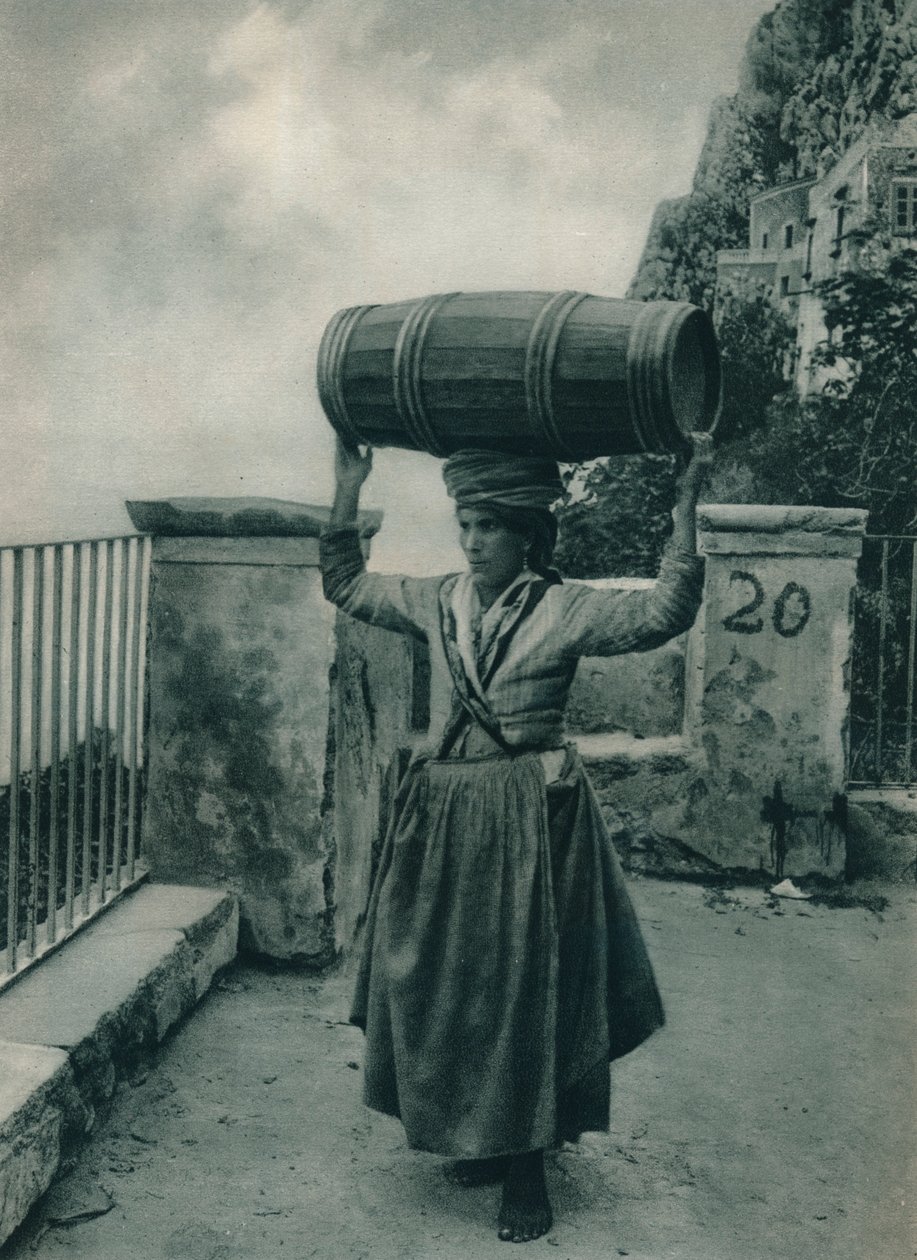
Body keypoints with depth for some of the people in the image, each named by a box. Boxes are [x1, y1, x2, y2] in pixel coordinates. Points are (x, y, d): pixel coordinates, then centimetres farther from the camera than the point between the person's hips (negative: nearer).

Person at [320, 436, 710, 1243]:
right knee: (449, 982, 12)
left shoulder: (564, 609, -9)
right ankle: (480, 1140, 32)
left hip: (533, 816, -5)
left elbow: (665, 611, -22)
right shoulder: (439, 603, 6)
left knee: (526, 987, 1)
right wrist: (348, 491, 11)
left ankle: (527, 1170, 15)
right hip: (449, 814, 5)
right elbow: (346, 585, 17)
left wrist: (685, 505, -27)